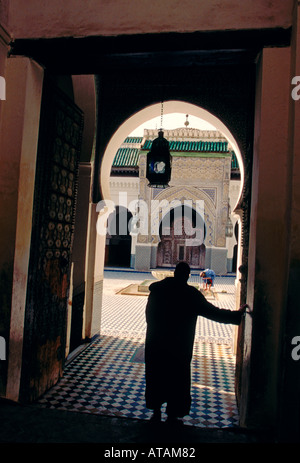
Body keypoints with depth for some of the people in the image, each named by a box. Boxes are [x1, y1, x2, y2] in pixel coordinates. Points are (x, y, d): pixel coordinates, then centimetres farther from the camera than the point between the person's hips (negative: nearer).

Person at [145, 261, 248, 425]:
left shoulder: (156, 289, -2)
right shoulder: (191, 294, -13)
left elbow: (149, 315, 5)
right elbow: (213, 312, -10)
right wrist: (237, 315, 1)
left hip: (155, 343, 3)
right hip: (179, 346, -3)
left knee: (156, 377, 16)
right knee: (177, 379, 12)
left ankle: (156, 411, 27)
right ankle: (172, 415, 21)